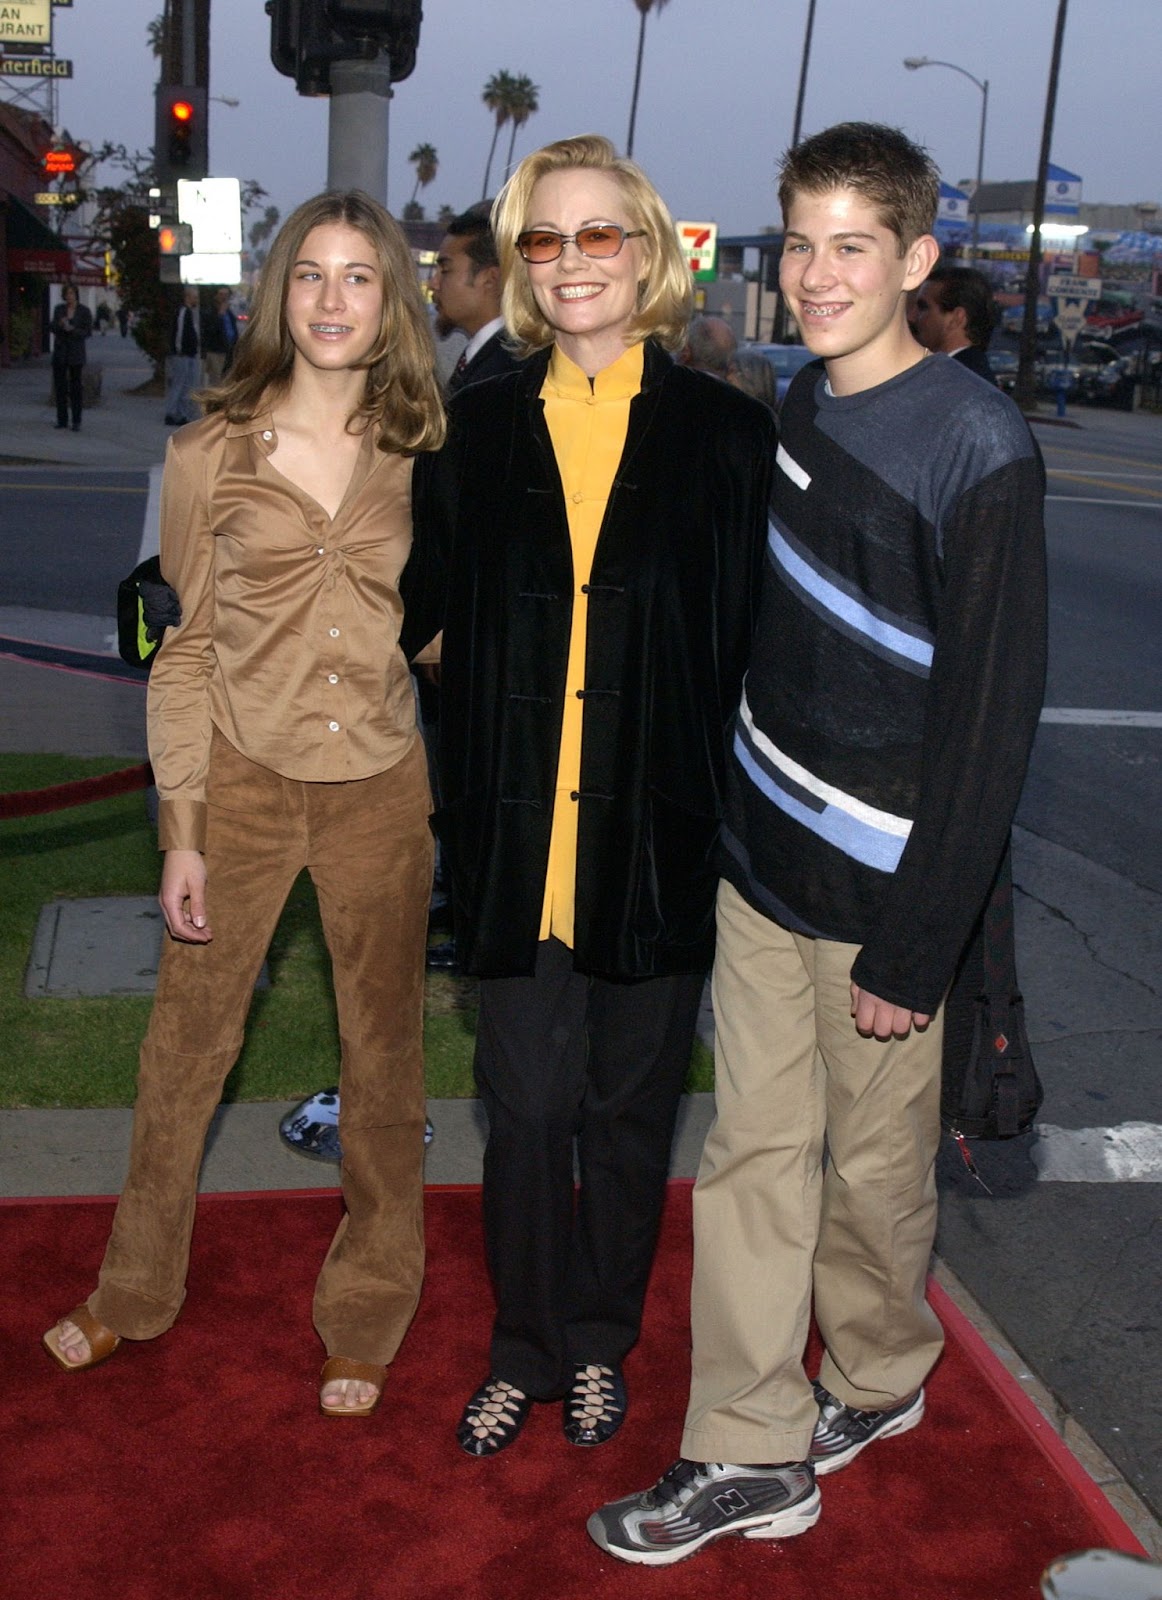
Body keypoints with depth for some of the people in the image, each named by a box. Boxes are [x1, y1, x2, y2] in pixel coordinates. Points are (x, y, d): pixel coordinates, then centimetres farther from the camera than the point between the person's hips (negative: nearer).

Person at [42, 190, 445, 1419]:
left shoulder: (423, 453, 1)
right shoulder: (211, 455, -1)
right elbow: (188, 646, 0)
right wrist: (181, 833, -4)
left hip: (382, 788, 1)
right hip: (240, 778, 0)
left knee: (383, 1054, 12)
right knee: (186, 1042, 12)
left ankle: (366, 1315, 32)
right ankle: (135, 1291, 35)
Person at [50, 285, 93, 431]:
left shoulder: (85, 311, -4)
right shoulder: (59, 309, 5)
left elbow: (88, 332, -7)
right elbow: (53, 329, 2)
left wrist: (72, 329, -22)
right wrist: (60, 325, -21)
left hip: (76, 352, -3)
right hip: (59, 351, 3)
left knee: (76, 386, -4)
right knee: (60, 386, 3)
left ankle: (77, 422, -1)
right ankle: (62, 420, 11)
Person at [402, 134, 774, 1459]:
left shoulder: (723, 433, -2)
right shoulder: (477, 431, 4)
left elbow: (749, 647, -2)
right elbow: (419, 607, 11)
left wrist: (734, 828, -5)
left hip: (657, 838, -1)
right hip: (518, 838, 1)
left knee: (629, 1104, 13)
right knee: (526, 1103, 8)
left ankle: (601, 1344, 35)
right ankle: (526, 1348, 31)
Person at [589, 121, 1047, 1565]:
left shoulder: (976, 452, -17)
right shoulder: (803, 401, 6)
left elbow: (993, 718, -17)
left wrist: (915, 950, -16)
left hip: (878, 895, -6)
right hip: (760, 863, 7)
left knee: (873, 1169, 11)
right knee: (752, 1153, 10)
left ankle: (877, 1379, 38)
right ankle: (752, 1453, 22)